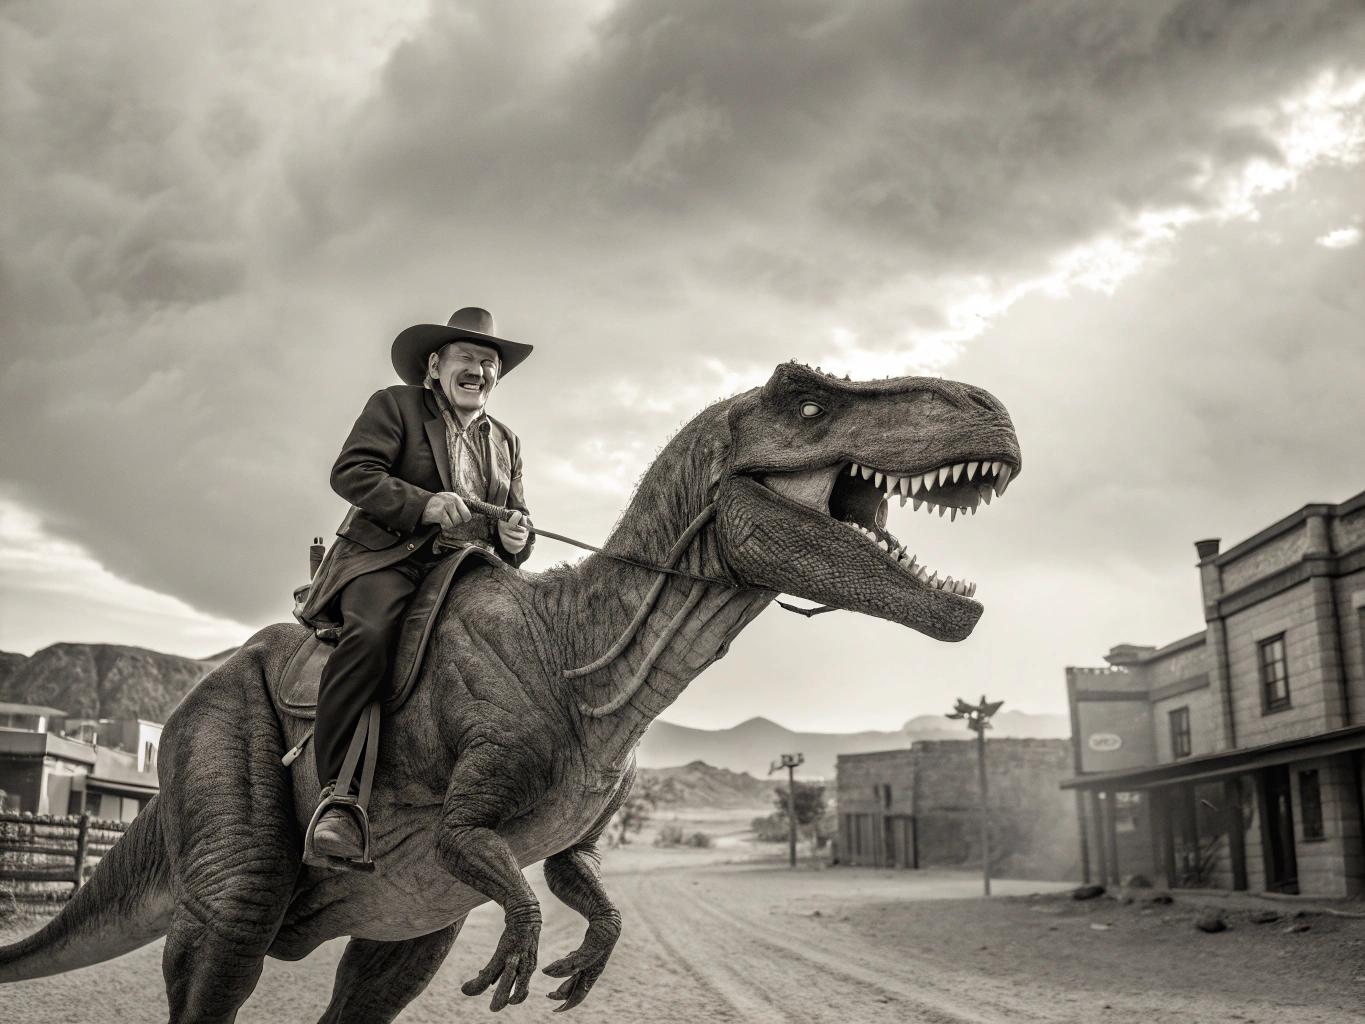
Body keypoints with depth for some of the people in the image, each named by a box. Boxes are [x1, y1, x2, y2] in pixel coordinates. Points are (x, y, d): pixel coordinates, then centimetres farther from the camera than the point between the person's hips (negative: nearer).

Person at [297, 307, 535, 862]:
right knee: (372, 632, -35)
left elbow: (515, 514, 24)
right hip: (386, 560, -5)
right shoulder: (393, 405, 8)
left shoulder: (505, 441, 24)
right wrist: (423, 504, -19)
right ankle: (336, 795, -33)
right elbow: (350, 471, -5)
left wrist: (514, 534, -2)